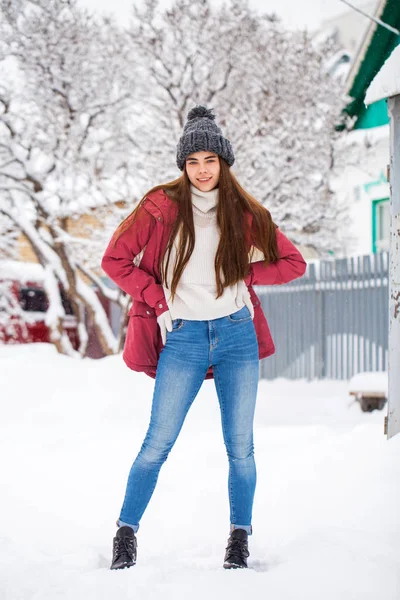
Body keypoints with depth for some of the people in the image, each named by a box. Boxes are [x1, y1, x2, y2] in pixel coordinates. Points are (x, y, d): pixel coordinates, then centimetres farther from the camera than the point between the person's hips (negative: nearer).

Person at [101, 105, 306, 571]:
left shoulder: (245, 213, 5)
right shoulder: (162, 206, -1)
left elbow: (293, 263, 12)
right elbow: (115, 259, 2)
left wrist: (243, 276, -1)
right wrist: (157, 301, -4)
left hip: (237, 334, 2)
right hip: (184, 337, -2)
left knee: (240, 447, 5)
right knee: (157, 444, -3)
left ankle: (240, 540, 17)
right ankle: (126, 533, 10)